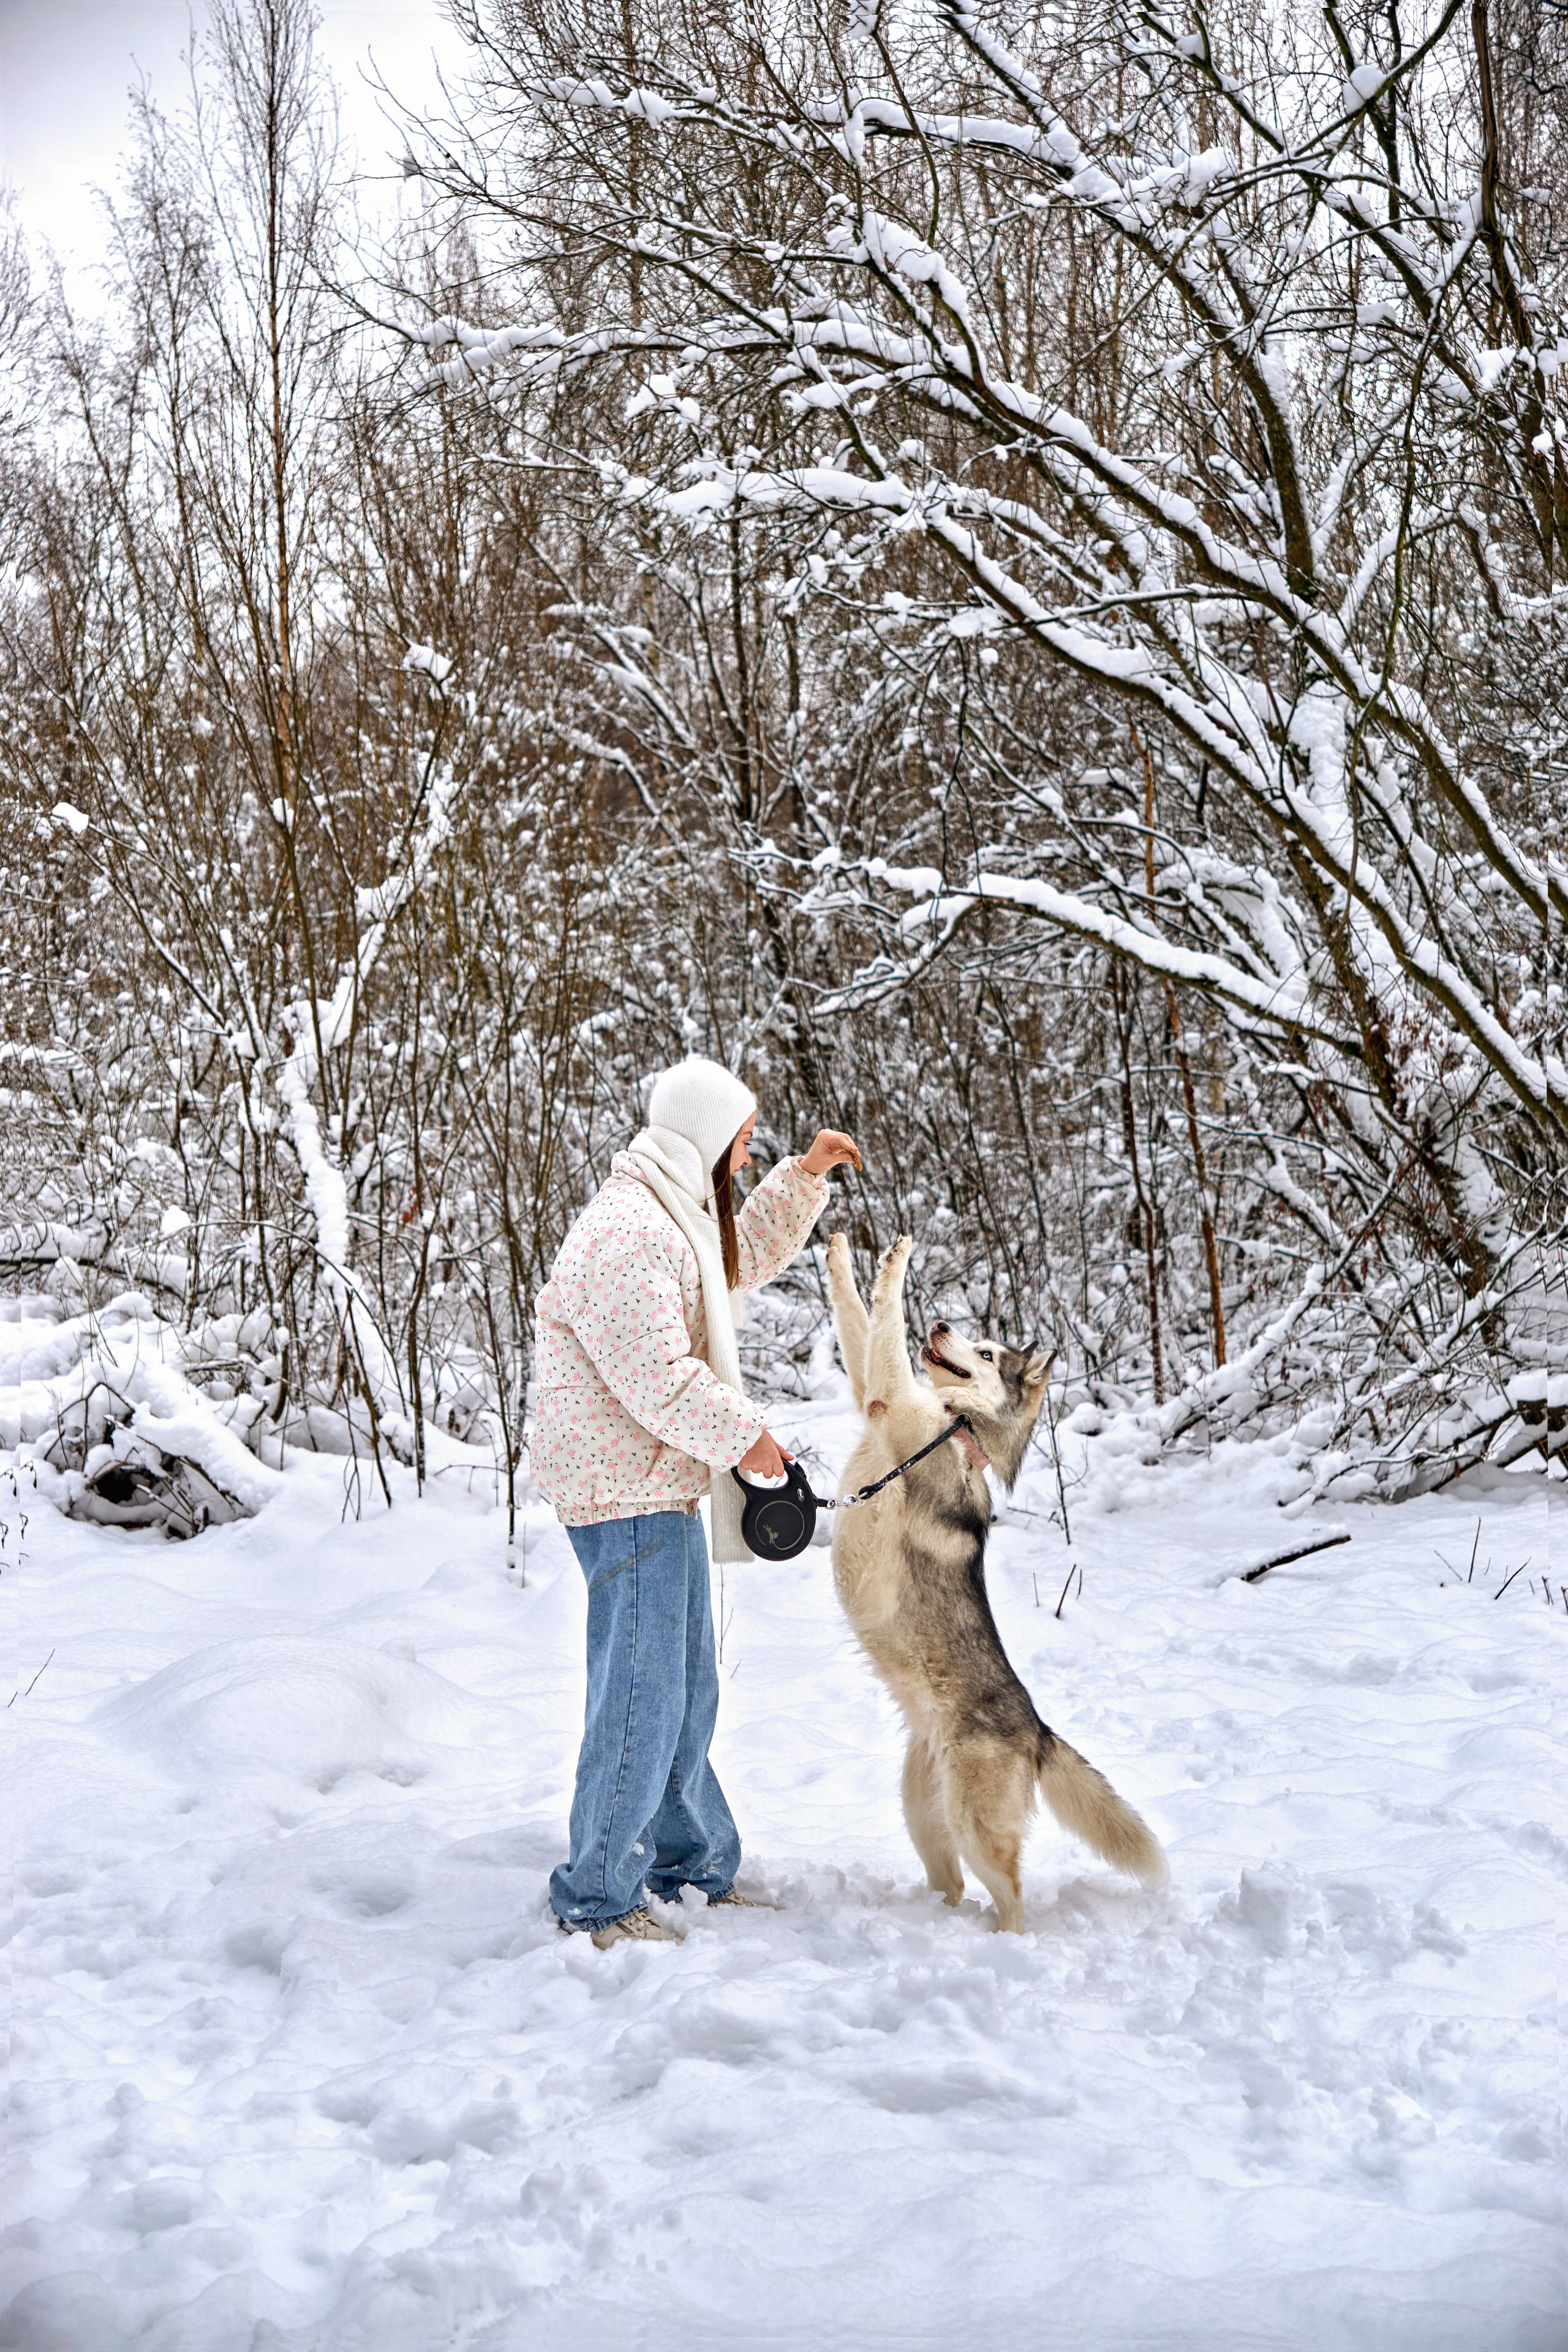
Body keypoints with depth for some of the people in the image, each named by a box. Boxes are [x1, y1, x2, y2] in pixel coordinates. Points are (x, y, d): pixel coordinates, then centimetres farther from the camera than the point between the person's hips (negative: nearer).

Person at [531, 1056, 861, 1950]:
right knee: (644, 1695, -6)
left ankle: (694, 1866, 31)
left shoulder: (677, 1219, 16)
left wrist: (803, 1178, 25)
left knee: (687, 1691, 18)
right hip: (628, 1495, -11)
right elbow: (656, 1377, -24)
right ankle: (597, 1896, 5)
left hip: (663, 1489, 11)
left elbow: (746, 1256, 34)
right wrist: (744, 1433, -14)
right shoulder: (626, 1232, -19)